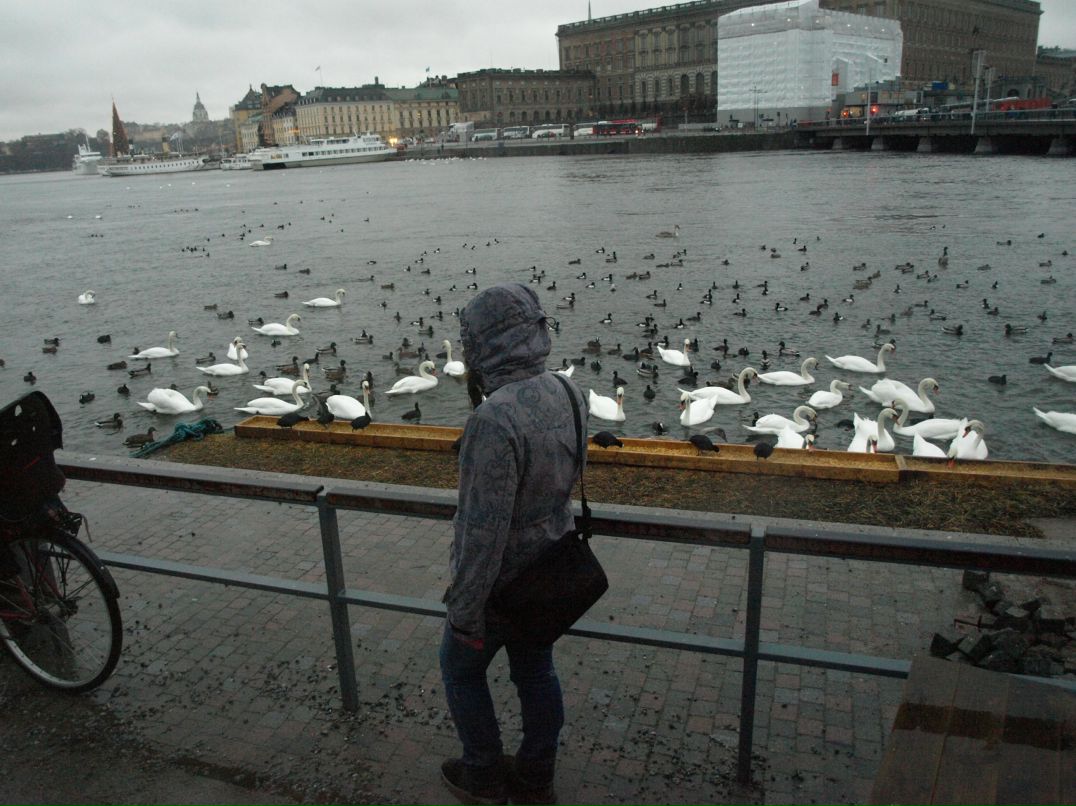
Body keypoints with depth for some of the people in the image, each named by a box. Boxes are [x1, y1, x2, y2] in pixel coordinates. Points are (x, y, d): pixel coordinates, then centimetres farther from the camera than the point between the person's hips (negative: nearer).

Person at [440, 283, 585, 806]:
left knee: (461, 669, 19)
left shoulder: (496, 419, -33)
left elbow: (484, 528, -29)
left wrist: (465, 611, -19)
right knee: (535, 672, 23)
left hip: (502, 582, -7)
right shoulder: (567, 395, -7)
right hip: (550, 572, 7)